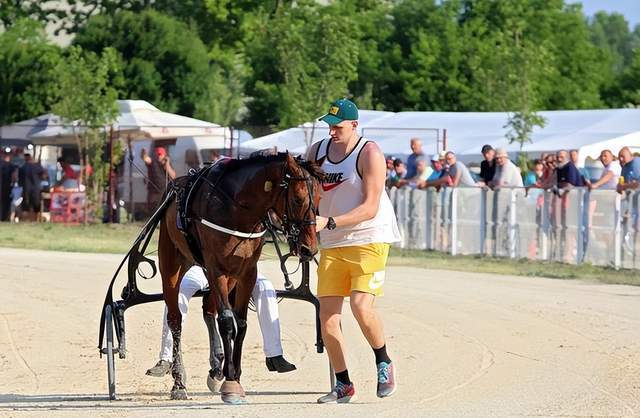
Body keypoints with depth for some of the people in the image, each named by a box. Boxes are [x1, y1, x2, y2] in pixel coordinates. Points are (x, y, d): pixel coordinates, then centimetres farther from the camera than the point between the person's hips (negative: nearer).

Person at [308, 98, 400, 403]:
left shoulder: (369, 153, -10)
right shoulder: (317, 151, 7)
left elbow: (370, 208, -17)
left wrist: (330, 222, -26)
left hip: (370, 240, -5)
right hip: (332, 246, 6)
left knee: (361, 305, -22)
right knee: (327, 317, -2)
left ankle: (384, 364, 3)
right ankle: (343, 385, 12)